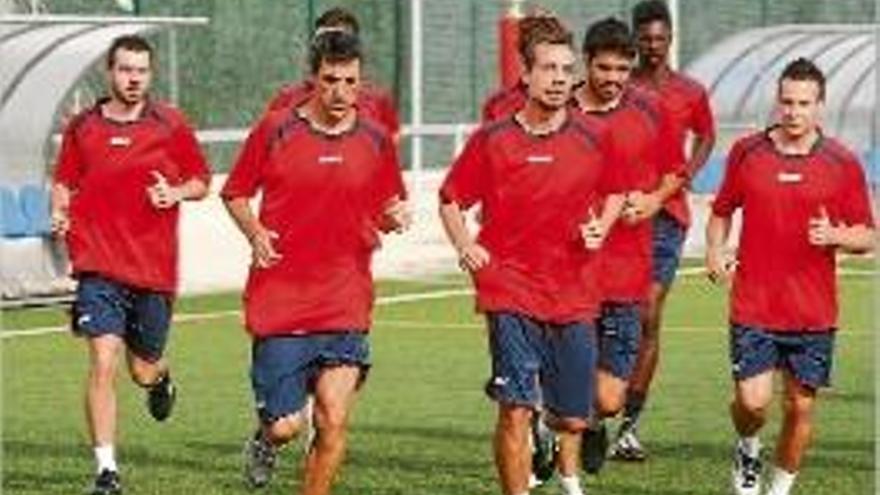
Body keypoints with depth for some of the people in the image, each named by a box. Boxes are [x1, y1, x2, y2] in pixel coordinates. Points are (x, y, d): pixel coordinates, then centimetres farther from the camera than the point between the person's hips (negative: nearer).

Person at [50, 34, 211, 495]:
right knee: (102, 363, -13)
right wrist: (59, 212, -3)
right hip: (99, 267, -1)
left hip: (154, 267, 1)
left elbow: (201, 181, 10)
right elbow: (64, 182, 17)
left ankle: (161, 378, 50)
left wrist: (176, 193, -10)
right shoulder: (82, 127, 4)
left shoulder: (170, 125, 2)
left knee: (144, 370, 11)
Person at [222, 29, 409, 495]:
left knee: (334, 421, -9)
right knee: (285, 425, -1)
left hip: (346, 303, 2)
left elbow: (387, 205, 18)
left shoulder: (376, 139, 5)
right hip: (280, 298, -2)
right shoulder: (275, 130, -2)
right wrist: (254, 232, -10)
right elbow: (235, 194, 8)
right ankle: (265, 438, 36)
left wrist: (395, 216, -5)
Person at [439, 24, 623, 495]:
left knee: (574, 418, 7)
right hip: (510, 290, -2)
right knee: (515, 410, -12)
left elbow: (614, 193, 22)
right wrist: (465, 246, -6)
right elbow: (451, 199, 9)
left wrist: (600, 228, 4)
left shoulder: (593, 139, 4)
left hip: (573, 294, 2)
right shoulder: (493, 139, -2)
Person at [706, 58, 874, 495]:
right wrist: (715, 251, 0)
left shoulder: (842, 163, 1)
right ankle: (748, 450, 24)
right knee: (753, 401, -10)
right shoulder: (746, 152, 3)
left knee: (800, 406, 5)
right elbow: (721, 212, 18)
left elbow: (867, 237, 5)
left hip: (813, 312, 1)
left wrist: (834, 236, -16)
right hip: (752, 307, 0)